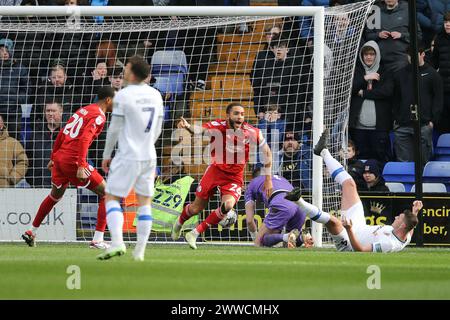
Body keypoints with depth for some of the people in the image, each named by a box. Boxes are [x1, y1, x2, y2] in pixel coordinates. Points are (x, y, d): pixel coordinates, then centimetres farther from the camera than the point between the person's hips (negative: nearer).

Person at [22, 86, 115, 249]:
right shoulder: (99, 116, -8)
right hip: (73, 161, -8)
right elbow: (84, 139, -22)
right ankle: (97, 240, -7)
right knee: (105, 194, 0)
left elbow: (62, 134, 21)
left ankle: (31, 233, 38)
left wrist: (53, 157, 27)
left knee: (54, 196, 29)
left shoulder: (83, 110, 18)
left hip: (60, 158, 8)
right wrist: (81, 166, -27)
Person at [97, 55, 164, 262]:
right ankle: (140, 251, 7)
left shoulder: (124, 96, -12)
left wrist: (106, 155, 1)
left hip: (127, 157, -6)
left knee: (112, 198, 0)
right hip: (149, 156, 6)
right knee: (145, 201, 10)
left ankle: (117, 243, -19)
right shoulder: (155, 95, 7)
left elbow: (114, 128, -9)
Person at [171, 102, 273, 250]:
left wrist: (268, 179, -1)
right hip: (215, 170, 0)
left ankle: (195, 233, -12)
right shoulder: (218, 126, -16)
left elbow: (267, 152, 0)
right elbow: (199, 130, -34)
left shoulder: (252, 132, -13)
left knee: (228, 205, -27)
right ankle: (179, 223, 46)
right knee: (197, 207, 9)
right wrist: (187, 126, -57)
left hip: (234, 177, 0)